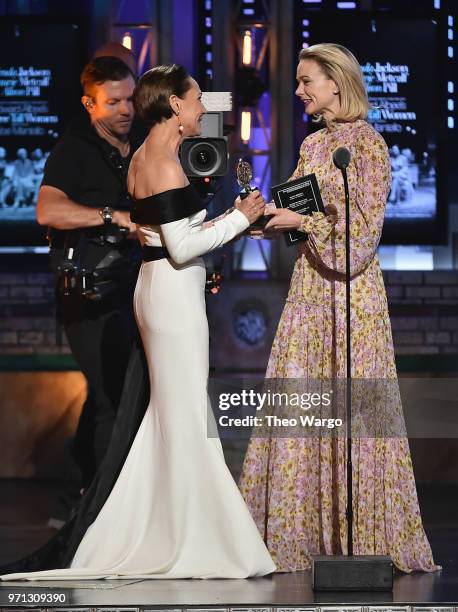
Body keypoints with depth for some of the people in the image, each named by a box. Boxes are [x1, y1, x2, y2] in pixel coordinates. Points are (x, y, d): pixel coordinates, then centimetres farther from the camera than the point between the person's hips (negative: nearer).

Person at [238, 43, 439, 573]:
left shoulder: (367, 144, -8)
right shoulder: (313, 144, 14)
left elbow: (364, 226, -13)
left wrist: (304, 220, -16)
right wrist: (263, 214, 0)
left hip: (349, 289, -7)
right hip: (309, 286, 7)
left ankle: (362, 534, 4)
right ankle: (304, 531, 10)